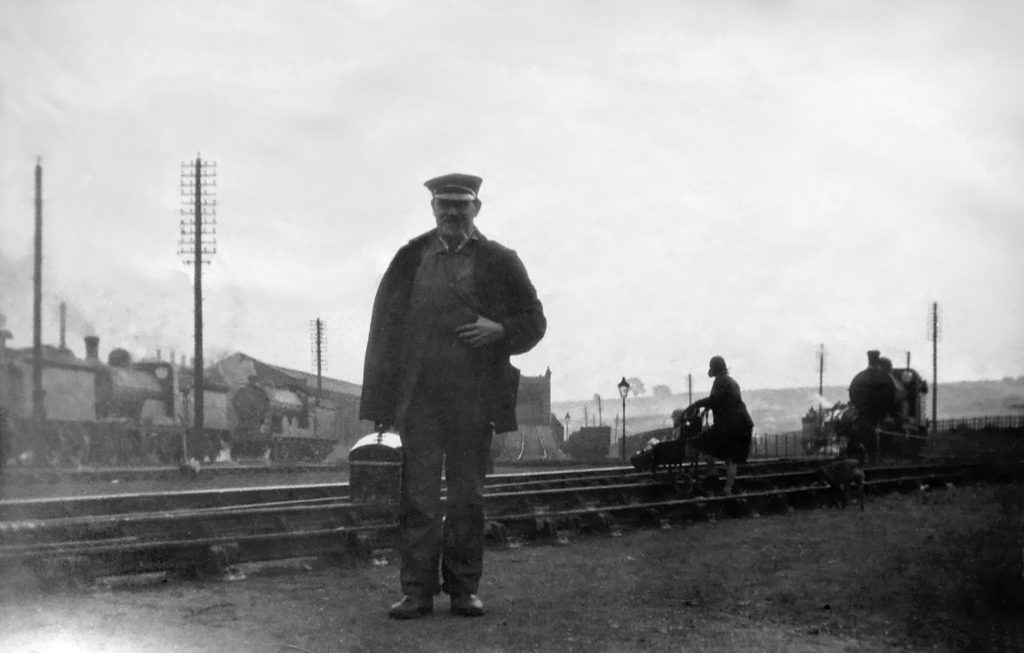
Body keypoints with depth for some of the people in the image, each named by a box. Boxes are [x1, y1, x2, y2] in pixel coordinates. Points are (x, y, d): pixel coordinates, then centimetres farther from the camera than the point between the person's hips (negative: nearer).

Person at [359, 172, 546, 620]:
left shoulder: (499, 263, 6)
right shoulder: (410, 259, 8)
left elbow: (534, 321, 10)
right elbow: (385, 326, 7)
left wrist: (499, 330, -12)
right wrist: (382, 399, 0)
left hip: (473, 398, 0)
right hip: (418, 396, 0)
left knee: (467, 498, 6)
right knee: (419, 497, -1)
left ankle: (464, 589, 14)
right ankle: (417, 591, 3)